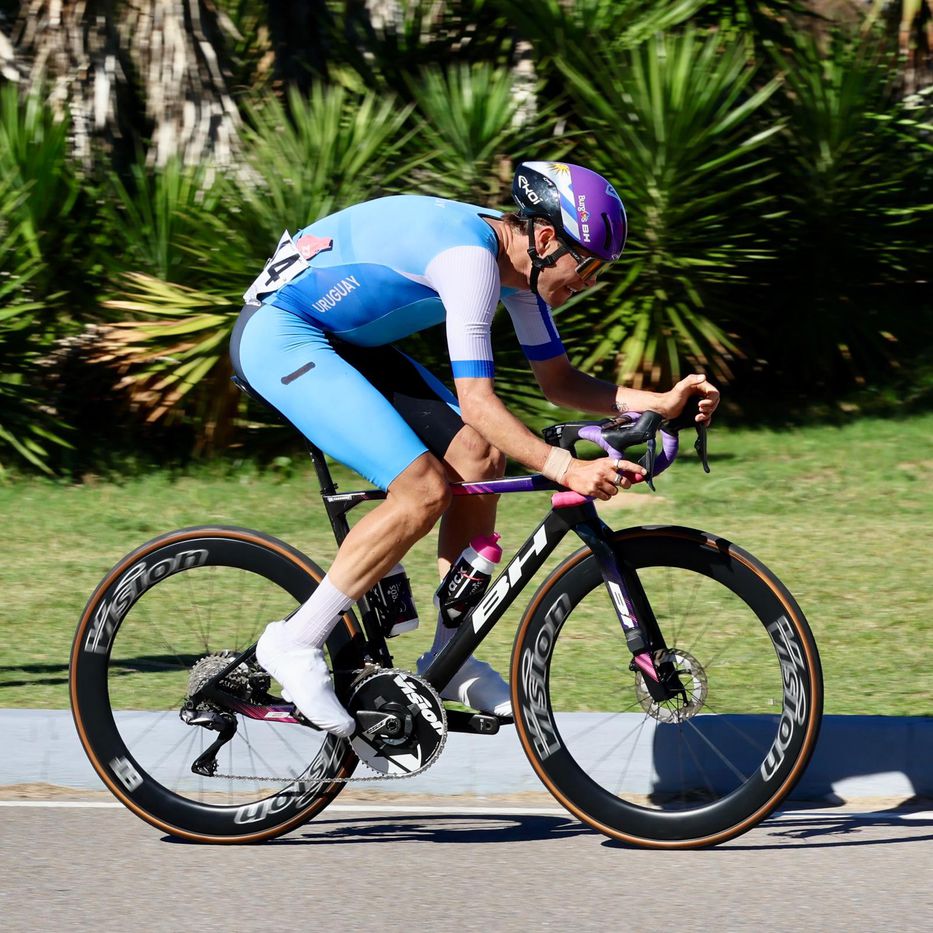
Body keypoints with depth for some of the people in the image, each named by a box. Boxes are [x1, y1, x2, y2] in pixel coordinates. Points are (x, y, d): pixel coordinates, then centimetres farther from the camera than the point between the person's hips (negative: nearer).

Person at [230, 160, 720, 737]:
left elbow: (559, 381, 13)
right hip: (278, 337, -10)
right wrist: (566, 469, -38)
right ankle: (296, 644, -12)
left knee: (481, 457, 0)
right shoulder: (471, 255, -27)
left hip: (344, 340, 10)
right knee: (425, 489, -20)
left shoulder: (519, 260, 3)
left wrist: (661, 402, -1)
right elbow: (477, 402, -31)